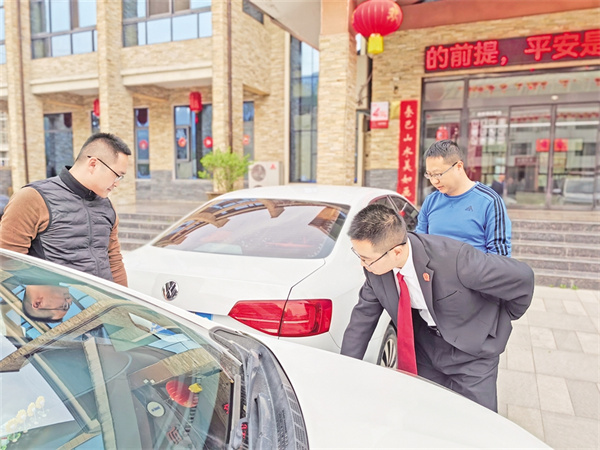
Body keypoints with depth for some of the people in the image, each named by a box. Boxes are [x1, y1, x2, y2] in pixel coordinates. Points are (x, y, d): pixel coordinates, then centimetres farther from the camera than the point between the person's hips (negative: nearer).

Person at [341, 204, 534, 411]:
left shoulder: (454, 258, -36)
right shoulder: (376, 266, -20)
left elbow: (522, 276, -22)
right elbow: (363, 315, -5)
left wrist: (504, 318, -3)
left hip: (471, 350, -4)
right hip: (426, 346, 4)